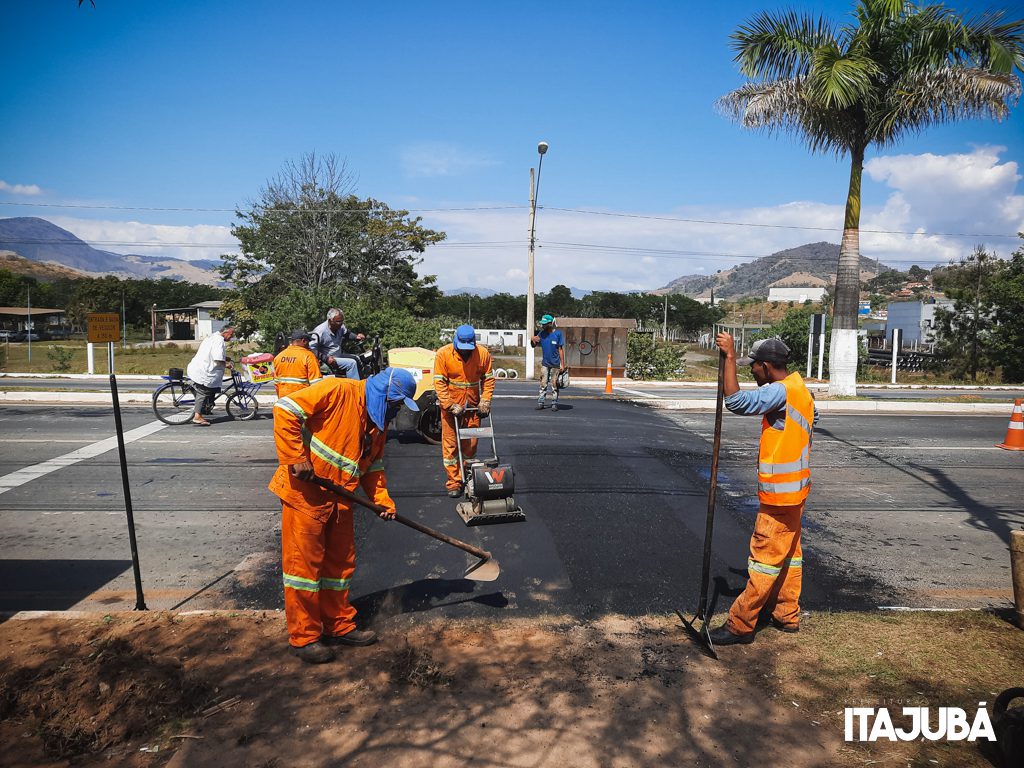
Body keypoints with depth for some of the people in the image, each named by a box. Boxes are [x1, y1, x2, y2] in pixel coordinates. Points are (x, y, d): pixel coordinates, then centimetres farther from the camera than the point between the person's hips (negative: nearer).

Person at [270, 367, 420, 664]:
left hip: (340, 500, 8)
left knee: (340, 562, 15)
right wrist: (296, 459, -24)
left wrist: (383, 500, 6)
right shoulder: (338, 391, -16)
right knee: (304, 562, 1)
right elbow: (285, 409, -22)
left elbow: (373, 466, 18)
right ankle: (303, 637, 14)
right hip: (305, 494, -8)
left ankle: (339, 626, 30)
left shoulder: (379, 423, 11)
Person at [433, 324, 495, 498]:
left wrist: (485, 400, -9)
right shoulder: (443, 354, -14)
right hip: (450, 405, -2)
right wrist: (451, 406, -19)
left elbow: (488, 378, 2)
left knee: (471, 444, 9)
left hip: (473, 405, 2)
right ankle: (454, 483, 8)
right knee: (450, 445, 1)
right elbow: (439, 382, -14)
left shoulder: (483, 353, -8)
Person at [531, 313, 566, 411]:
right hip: (545, 363, 3)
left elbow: (561, 349, -6)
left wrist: (562, 364, -8)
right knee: (543, 384, 4)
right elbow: (534, 345, 10)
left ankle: (554, 403, 10)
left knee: (554, 384, 3)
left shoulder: (558, 333, -6)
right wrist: (533, 341, -14)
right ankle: (541, 403, 7)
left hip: (555, 364, -3)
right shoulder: (542, 333, 4)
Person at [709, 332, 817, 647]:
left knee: (765, 559, -4)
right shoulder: (799, 388, 12)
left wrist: (730, 356, -29)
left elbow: (736, 401, -34)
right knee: (789, 553, 18)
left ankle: (740, 625, 4)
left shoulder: (781, 390, -22)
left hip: (779, 492, -10)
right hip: (794, 489, 10)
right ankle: (787, 616, 29)